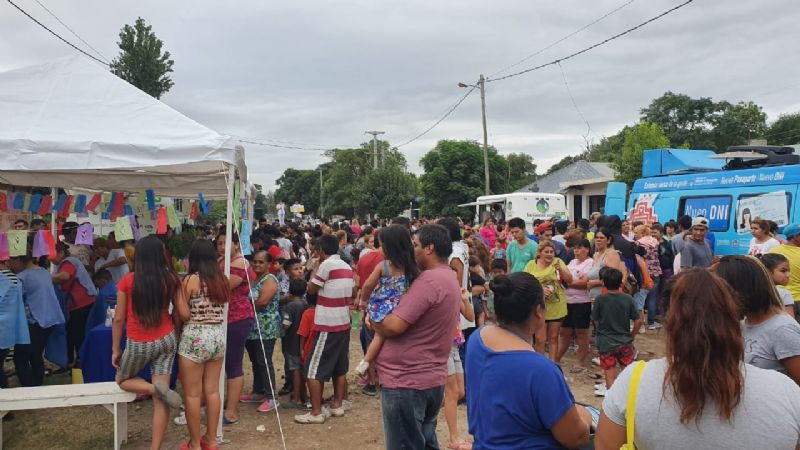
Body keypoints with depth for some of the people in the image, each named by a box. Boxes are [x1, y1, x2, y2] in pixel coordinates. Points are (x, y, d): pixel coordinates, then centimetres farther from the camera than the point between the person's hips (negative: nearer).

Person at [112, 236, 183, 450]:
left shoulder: (127, 281, -9)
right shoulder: (171, 279, -6)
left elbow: (119, 318, -4)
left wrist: (115, 349, 6)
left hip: (139, 343, -2)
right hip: (166, 339, 2)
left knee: (122, 380, 25)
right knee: (160, 400, 6)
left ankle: (154, 388, -3)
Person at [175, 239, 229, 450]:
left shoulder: (191, 280, -10)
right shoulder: (222, 279, 6)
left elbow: (184, 315, -9)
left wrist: (175, 297, 6)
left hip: (195, 338, -6)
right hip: (218, 336, 6)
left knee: (192, 394, 6)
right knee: (212, 391, 13)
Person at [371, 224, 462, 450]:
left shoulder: (429, 279, -21)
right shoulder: (449, 278, 13)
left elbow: (393, 326, -24)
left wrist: (372, 321, -6)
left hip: (406, 380, -10)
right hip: (430, 378, 10)